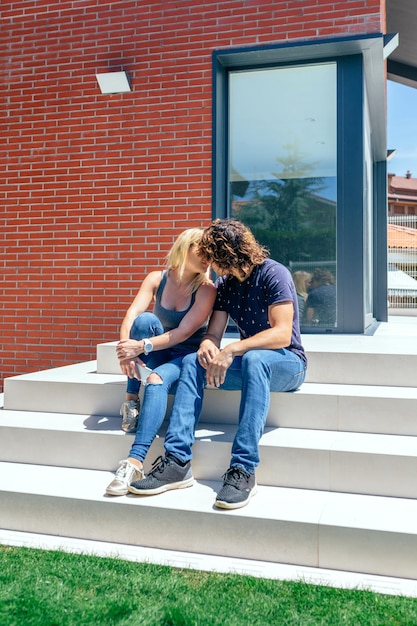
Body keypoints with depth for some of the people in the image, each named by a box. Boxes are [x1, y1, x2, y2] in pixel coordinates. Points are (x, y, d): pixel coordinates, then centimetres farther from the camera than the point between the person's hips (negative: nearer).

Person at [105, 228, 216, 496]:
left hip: (188, 358, -3)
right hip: (158, 355, 3)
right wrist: (126, 346, -35)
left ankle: (134, 461, -43)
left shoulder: (206, 289, -12)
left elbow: (184, 332, -21)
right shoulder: (157, 279, -3)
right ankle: (131, 401, -21)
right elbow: (132, 315, -15)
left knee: (157, 380, -35)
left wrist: (142, 346, -32)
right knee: (146, 319, -28)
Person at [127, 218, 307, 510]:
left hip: (288, 362, -6)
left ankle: (244, 470, -40)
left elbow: (282, 334, -23)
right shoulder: (225, 283, 8)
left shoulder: (273, 274, -14)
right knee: (193, 362, -17)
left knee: (254, 359, -39)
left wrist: (232, 350, -31)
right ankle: (178, 462, -26)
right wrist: (207, 346, -22)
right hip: (247, 362, 6)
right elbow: (214, 333, 3)